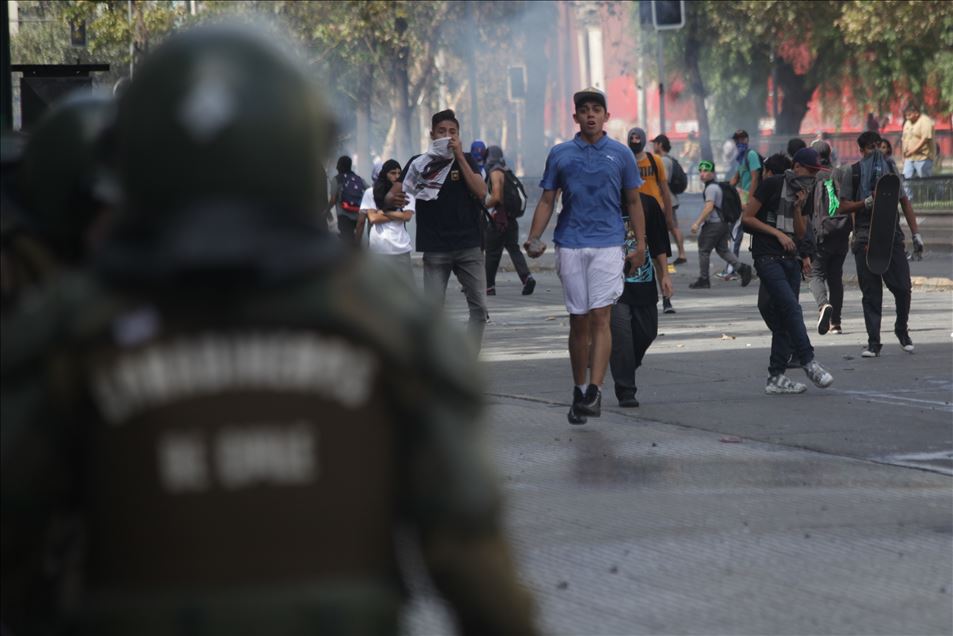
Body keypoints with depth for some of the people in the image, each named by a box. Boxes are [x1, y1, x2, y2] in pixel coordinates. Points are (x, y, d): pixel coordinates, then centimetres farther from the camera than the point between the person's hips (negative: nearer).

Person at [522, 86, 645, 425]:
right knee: (578, 321, 5)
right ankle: (579, 390, 16)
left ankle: (595, 391, -18)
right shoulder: (560, 154, 8)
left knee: (600, 318, -12)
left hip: (608, 244, -2)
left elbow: (633, 202, 11)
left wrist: (640, 245, 5)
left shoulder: (621, 154, 7)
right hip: (570, 245, 2)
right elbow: (547, 200, 9)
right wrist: (534, 239, -4)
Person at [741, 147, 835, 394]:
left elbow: (800, 234, 13)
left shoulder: (806, 193, 13)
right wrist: (777, 233, -11)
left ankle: (776, 378, 5)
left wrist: (798, 209, -3)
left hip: (790, 259, 7)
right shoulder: (773, 185, -7)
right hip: (767, 258, -7)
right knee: (792, 308, -18)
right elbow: (747, 217, -7)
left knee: (783, 320, 4)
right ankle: (809, 364, -15)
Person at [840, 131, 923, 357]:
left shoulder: (890, 168, 11)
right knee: (871, 293, -1)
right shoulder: (854, 172, 4)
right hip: (865, 238, -2)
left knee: (903, 287, -4)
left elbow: (905, 202, 13)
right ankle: (873, 342, 4)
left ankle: (902, 330, 20)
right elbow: (843, 207, 3)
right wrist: (865, 203, -15)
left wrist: (916, 233, 7)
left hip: (892, 234, 2)